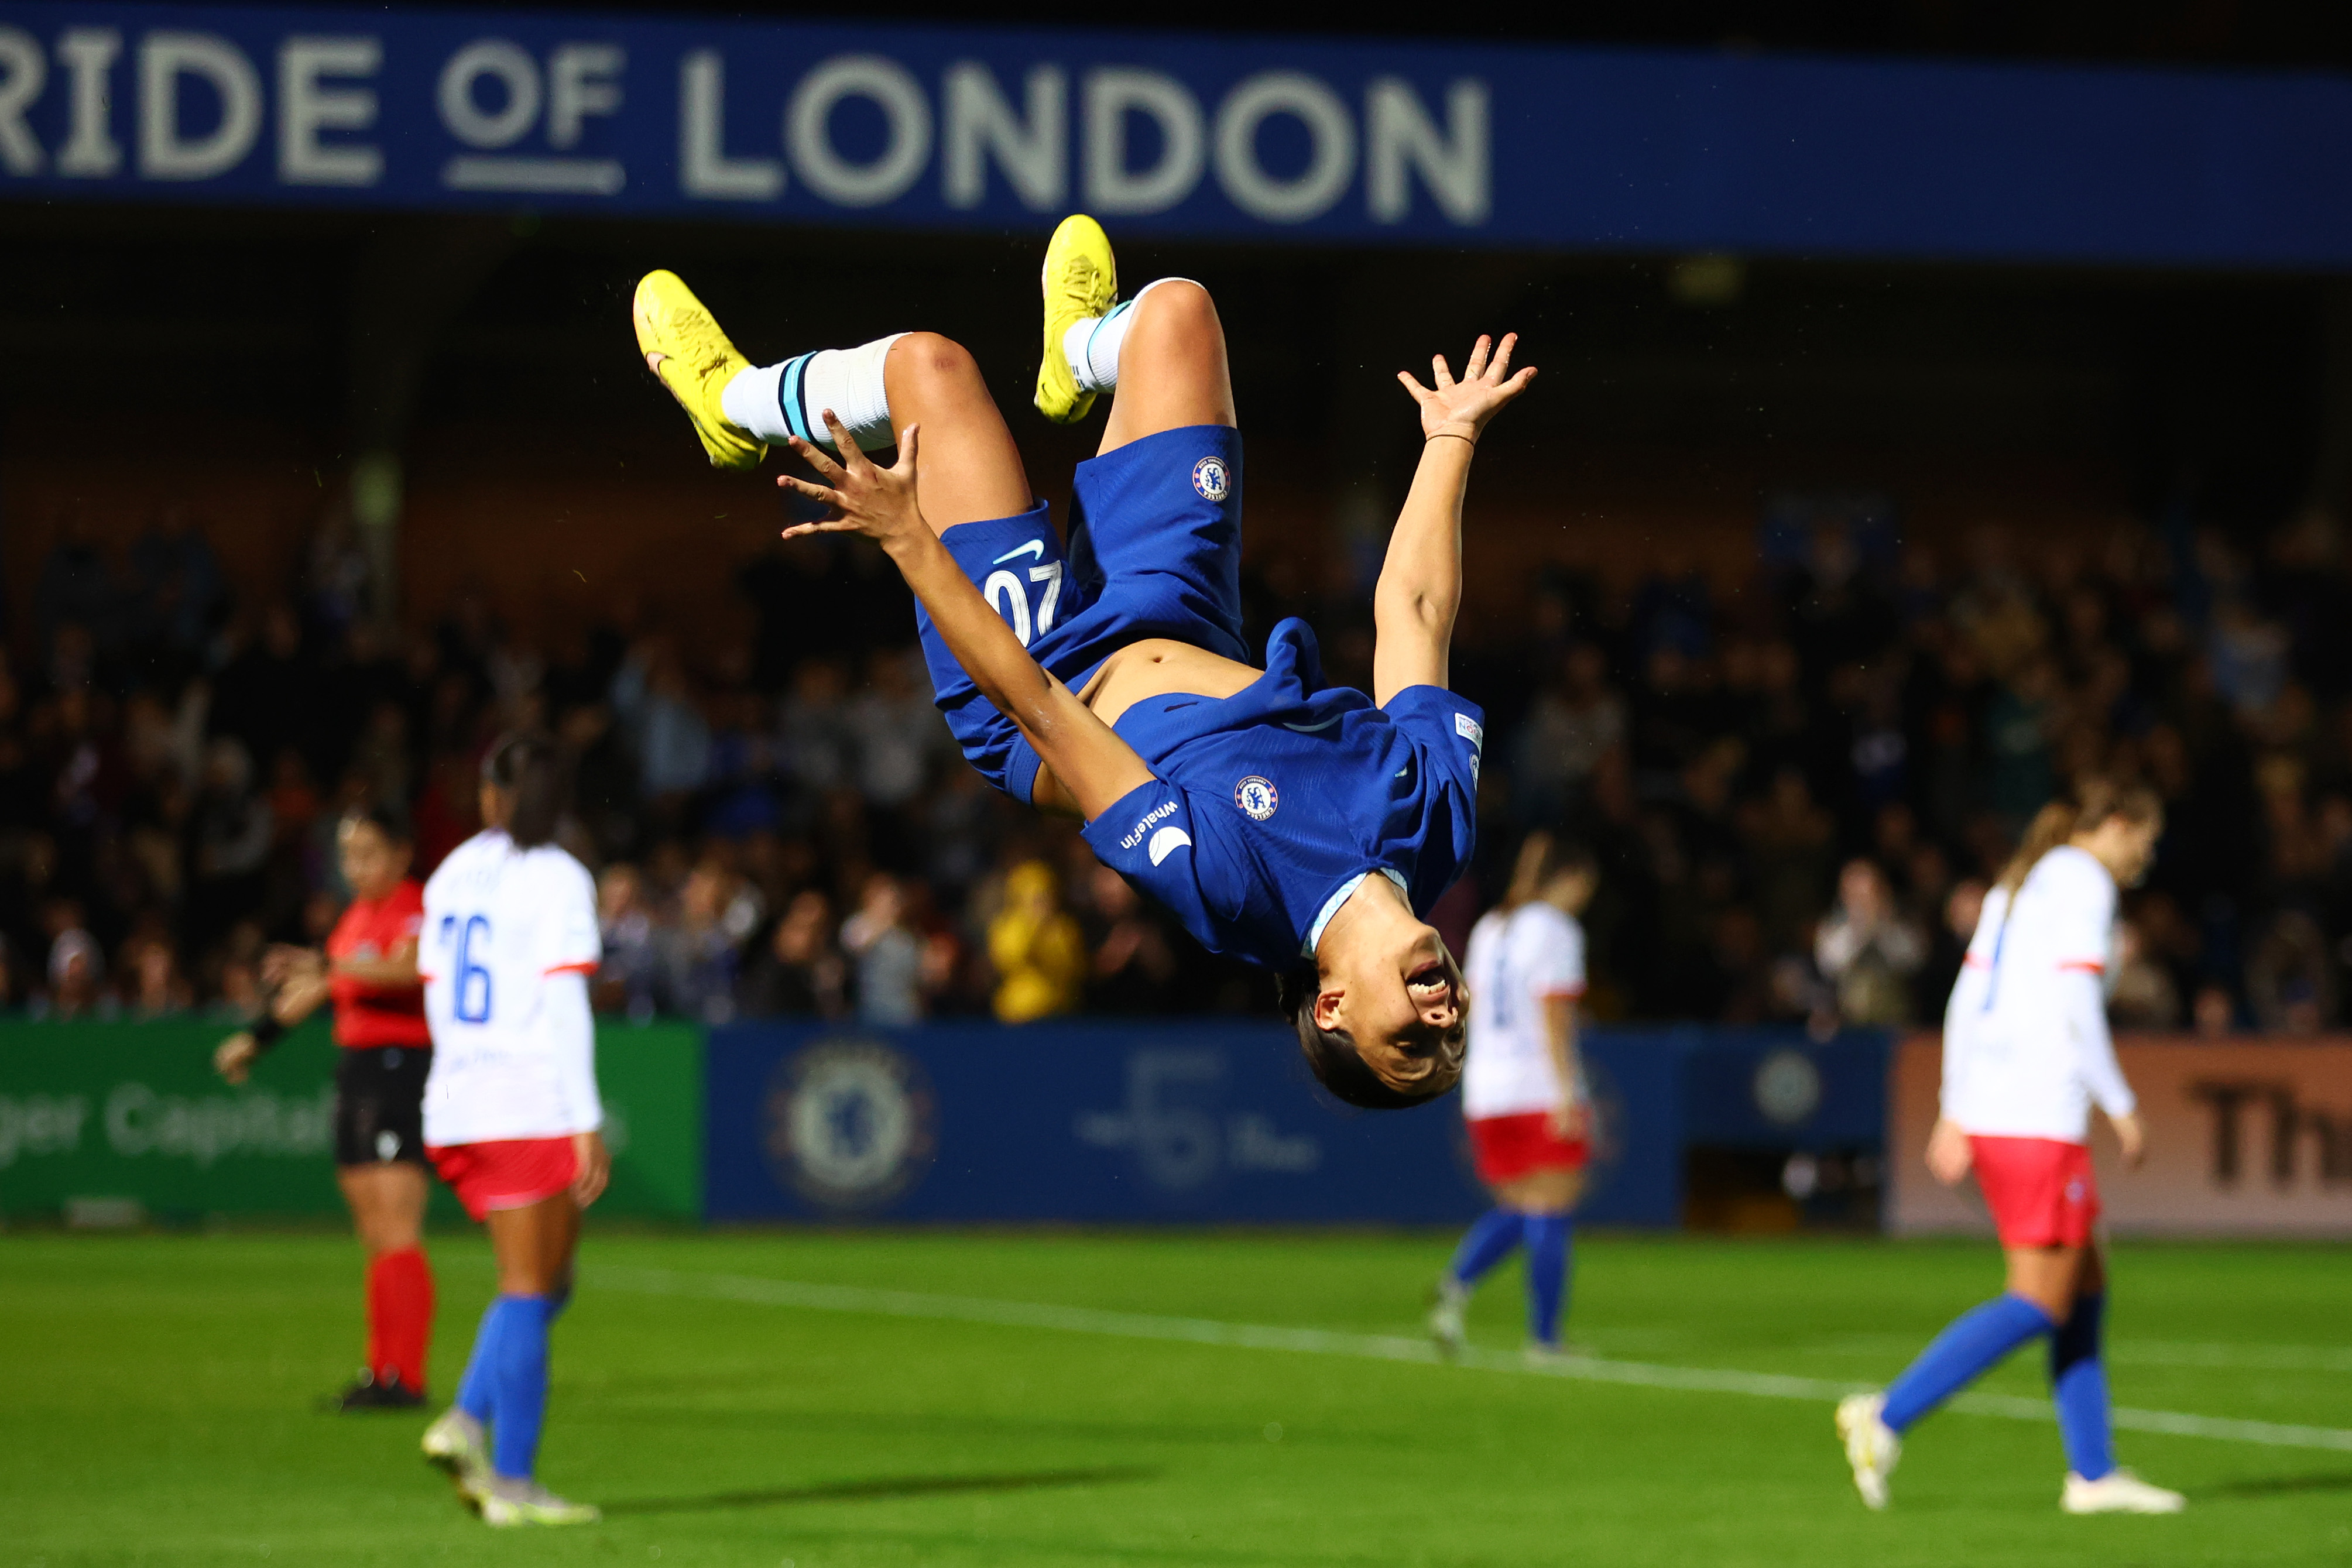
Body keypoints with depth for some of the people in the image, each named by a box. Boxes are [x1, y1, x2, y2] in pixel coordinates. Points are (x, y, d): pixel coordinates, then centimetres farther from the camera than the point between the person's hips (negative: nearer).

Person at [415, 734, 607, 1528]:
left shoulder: (453, 874, 12)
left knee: (545, 1283, 16)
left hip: (456, 1105, 6)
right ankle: (512, 1481, -4)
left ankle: (467, 1421, -2)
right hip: (534, 1110, -6)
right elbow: (565, 1007, -13)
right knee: (530, 1289, -2)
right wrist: (588, 1123, -13)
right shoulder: (557, 880, -6)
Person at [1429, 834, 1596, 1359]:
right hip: (1541, 1090, -7)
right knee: (1549, 1214, -2)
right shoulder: (1555, 931, -7)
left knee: (1514, 1210, 14)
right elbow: (1554, 1019, -14)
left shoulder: (1488, 928, 15)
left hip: (1485, 1090, 7)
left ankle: (1456, 1283, -13)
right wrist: (1566, 1093, -16)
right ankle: (1544, 1339, -3)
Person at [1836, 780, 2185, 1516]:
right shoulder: (2084, 883, -7)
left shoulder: (2018, 884, 19)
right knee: (2041, 1303, -8)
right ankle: (1889, 1415, -14)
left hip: (1988, 1114, 10)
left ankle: (2093, 1473, 12)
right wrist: (2122, 1108, -10)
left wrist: (1956, 1114, 17)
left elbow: (1966, 1001, 17)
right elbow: (2076, 1006, -16)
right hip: (2041, 1120, -10)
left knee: (2086, 1286, 12)